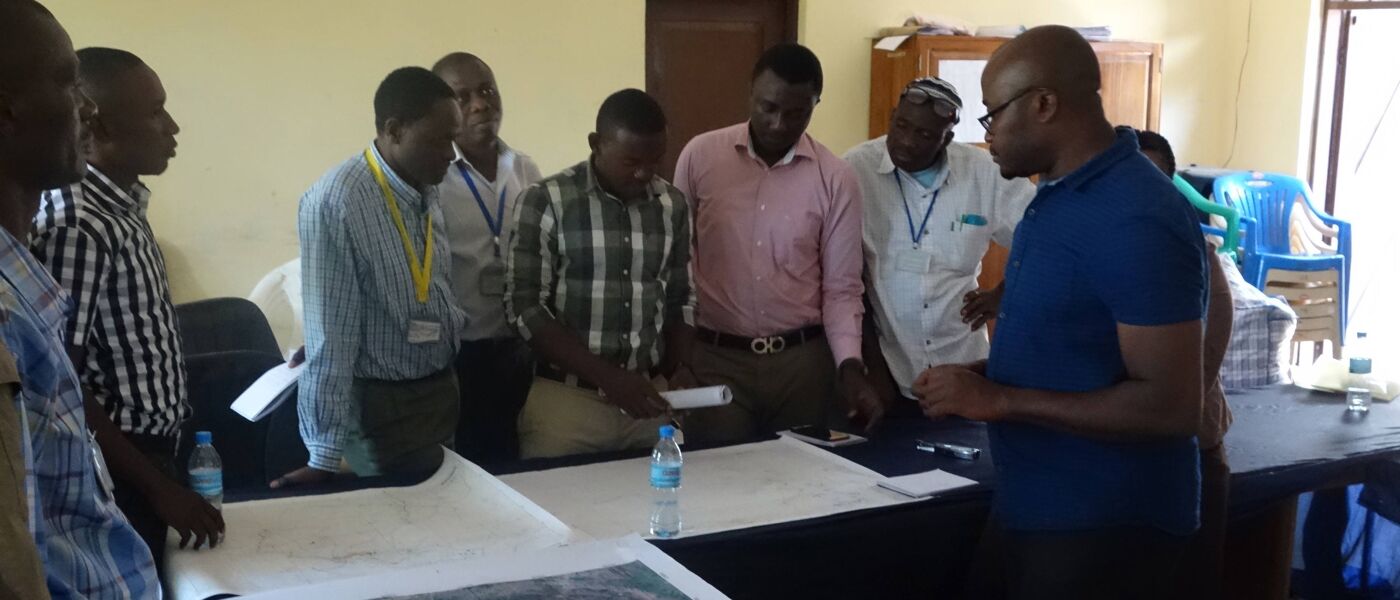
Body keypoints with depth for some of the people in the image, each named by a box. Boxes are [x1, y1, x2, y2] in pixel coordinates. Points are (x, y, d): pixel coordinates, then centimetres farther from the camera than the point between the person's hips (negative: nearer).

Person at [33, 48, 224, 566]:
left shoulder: (123, 204, 5)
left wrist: (163, 470, 17)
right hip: (118, 475, -9)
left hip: (150, 453, 9)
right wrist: (158, 487, -17)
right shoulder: (74, 227, -23)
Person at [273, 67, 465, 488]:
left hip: (442, 388, 8)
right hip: (383, 405, -8)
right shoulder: (336, 203, -22)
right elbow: (331, 335, -23)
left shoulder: (426, 190, 1)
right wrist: (324, 455, -21)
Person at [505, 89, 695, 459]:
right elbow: (525, 308, -12)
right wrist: (606, 376, -18)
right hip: (566, 399, -3)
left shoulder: (672, 206, 4)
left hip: (649, 397, 4)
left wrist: (680, 367, -4)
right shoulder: (545, 203, -9)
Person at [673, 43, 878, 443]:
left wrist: (850, 365, -13)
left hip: (803, 360, 1)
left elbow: (841, 287, 1)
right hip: (715, 357, -1)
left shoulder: (837, 179, -2)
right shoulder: (700, 155, -3)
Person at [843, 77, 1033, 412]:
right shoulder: (856, 170, -10)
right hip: (885, 371, -2)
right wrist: (874, 365, -6)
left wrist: (1002, 294, -3)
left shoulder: (985, 174, -5)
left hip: (962, 370, 2)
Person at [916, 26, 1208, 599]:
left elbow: (1172, 406, -26)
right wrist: (981, 377, 1)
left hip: (1103, 523, -9)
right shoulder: (1058, 196, 7)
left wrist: (1000, 399, -24)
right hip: (1038, 507, 9)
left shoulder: (1136, 221, -24)